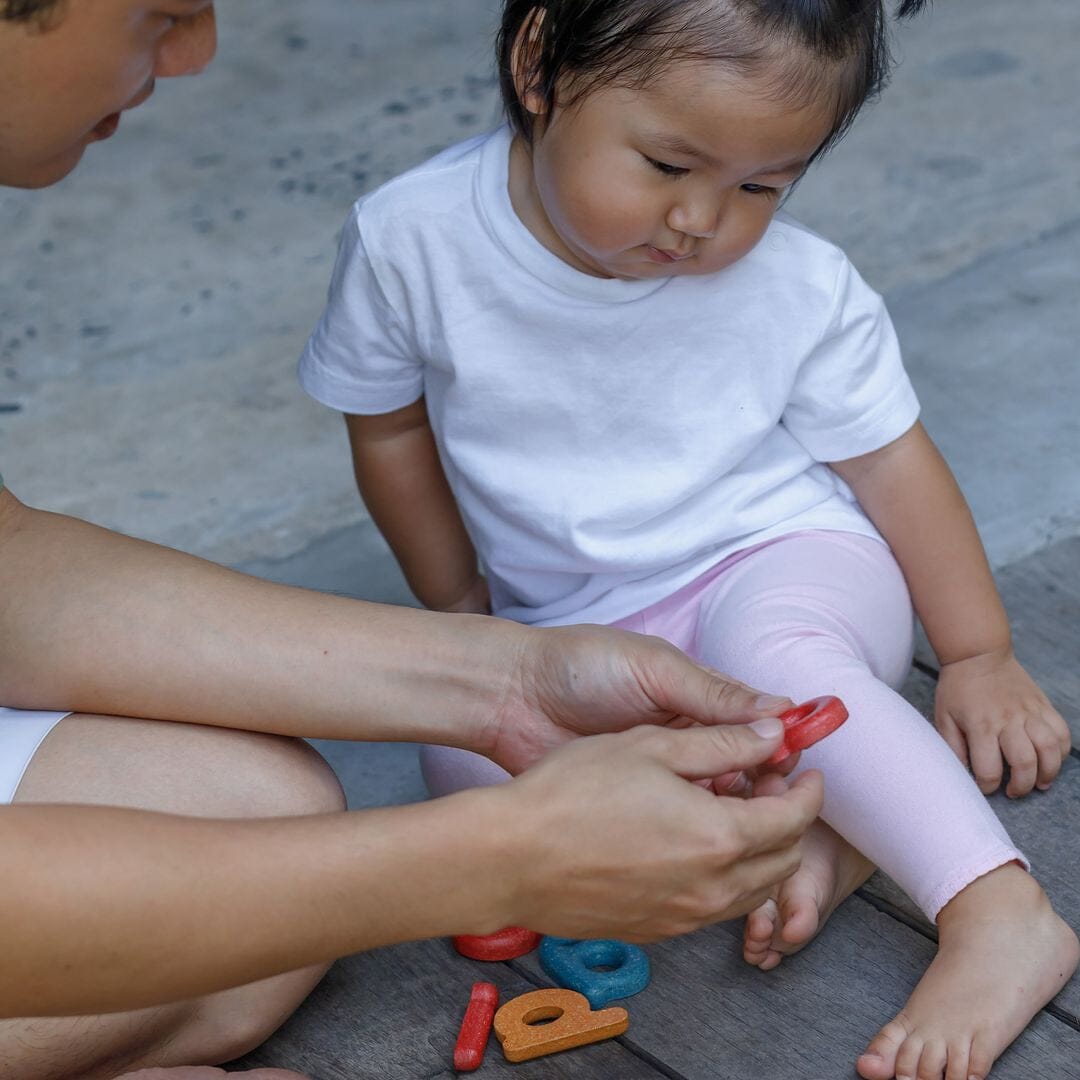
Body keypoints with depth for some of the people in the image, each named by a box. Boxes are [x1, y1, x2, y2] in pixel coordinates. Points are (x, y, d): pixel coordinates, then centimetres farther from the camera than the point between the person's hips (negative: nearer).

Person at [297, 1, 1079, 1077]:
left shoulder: (801, 286, -16)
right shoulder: (411, 241, -16)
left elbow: (890, 461, -3)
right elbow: (388, 426, 1)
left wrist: (979, 656, 1)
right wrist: (462, 606, 7)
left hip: (787, 562, -2)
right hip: (581, 635, 3)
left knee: (770, 652, -37)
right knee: (463, 751, -26)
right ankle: (811, 826, -27)